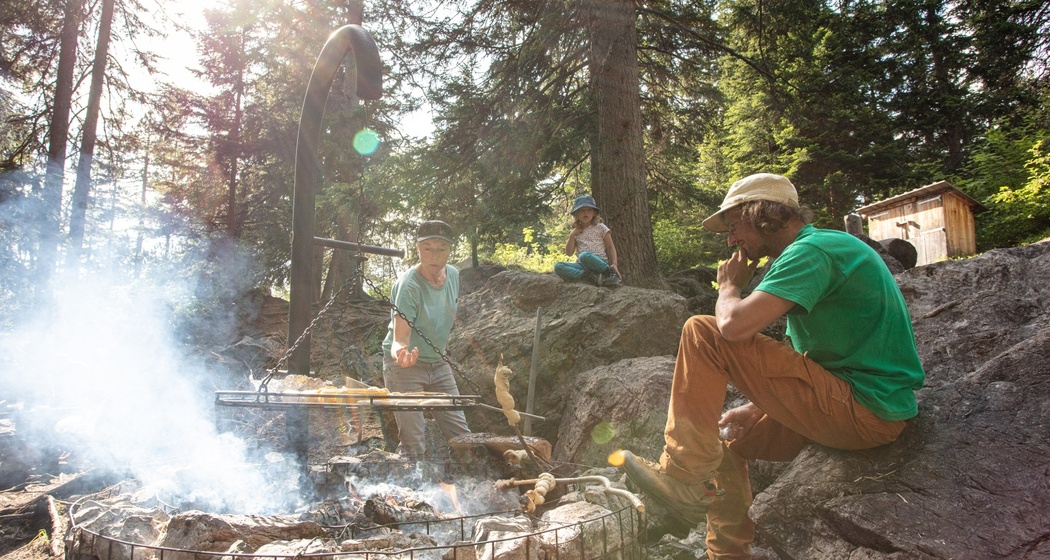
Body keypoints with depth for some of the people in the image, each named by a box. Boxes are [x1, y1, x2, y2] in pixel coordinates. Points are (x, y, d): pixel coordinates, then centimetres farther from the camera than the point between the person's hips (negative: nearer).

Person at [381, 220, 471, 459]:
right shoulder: (408, 285, -25)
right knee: (413, 448, -8)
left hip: (438, 363, 7)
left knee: (462, 436, 8)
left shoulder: (453, 274, -3)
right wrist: (400, 352, -53)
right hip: (406, 366, -6)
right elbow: (400, 337, -32)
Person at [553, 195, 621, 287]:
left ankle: (611, 273, -23)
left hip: (600, 263, -4)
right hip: (582, 266, 4)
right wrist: (572, 236, 0)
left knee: (585, 255, -39)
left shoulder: (600, 227, 9)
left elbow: (610, 247, 4)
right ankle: (592, 277, -33)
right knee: (558, 266, -23)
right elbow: (569, 253, 11)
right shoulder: (575, 232, 18)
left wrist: (614, 264, -11)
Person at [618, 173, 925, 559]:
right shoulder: (828, 248, 18)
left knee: (703, 334, -17)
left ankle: (683, 479, -14)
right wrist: (752, 409, 13)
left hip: (864, 411, -10)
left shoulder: (811, 250, -15)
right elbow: (802, 366, 21)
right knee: (727, 438, 21)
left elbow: (734, 324, -27)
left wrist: (729, 285, -4)